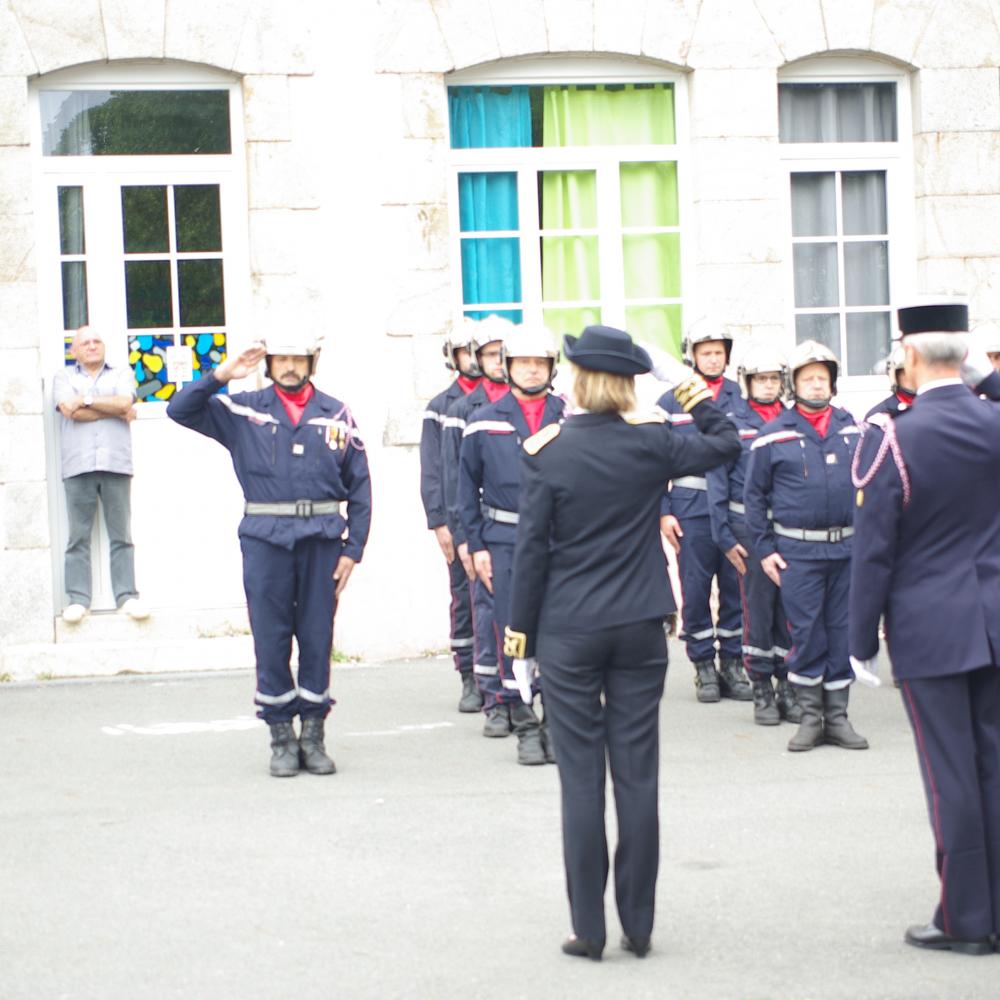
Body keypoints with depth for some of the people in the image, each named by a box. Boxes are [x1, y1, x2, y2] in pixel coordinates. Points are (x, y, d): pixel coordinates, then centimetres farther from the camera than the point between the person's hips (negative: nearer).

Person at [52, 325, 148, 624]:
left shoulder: (122, 374, 18)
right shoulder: (64, 377, 16)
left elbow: (124, 402, -3)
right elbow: (70, 410, -3)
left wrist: (87, 400, -1)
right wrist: (116, 410, 0)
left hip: (116, 464, 0)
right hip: (78, 466, 0)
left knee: (121, 536, -2)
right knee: (78, 537, -4)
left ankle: (127, 596, -2)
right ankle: (77, 599, -5)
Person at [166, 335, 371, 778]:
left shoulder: (336, 415, 8)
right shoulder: (242, 411, 8)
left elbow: (359, 487, 8)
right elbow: (179, 410, 3)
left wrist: (352, 549, 1)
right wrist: (220, 376, -8)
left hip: (321, 538, 0)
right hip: (266, 538, 0)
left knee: (318, 637, 3)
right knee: (271, 638, 1)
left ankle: (313, 734, 12)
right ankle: (281, 736, 10)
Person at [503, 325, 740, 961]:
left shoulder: (548, 453, -7)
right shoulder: (651, 444, -3)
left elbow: (532, 549, -5)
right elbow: (726, 445, 14)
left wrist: (522, 635, 2)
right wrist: (695, 391, 17)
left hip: (567, 631, -2)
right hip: (640, 628, 2)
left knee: (582, 778, 3)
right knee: (638, 773, 6)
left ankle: (589, 929, 6)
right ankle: (639, 926, 10)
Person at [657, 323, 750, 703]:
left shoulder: (741, 397, 9)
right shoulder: (671, 403, 6)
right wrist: (663, 512, -2)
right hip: (691, 508, -1)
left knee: (737, 586, 3)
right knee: (695, 589, 0)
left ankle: (732, 664, 13)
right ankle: (703, 665, 10)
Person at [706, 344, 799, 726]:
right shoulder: (732, 424, 1)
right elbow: (717, 483, 0)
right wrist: (725, 537, -5)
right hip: (749, 527, -2)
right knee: (758, 606, 0)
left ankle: (788, 684, 11)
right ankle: (761, 687, 8)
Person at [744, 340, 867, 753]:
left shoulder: (852, 429, 7)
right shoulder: (773, 435, -2)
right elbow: (754, 495, 2)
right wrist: (764, 549, -1)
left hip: (847, 548, 3)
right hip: (797, 551, -3)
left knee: (842, 631, 6)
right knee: (806, 632, -1)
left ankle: (837, 715, 14)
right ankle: (810, 716, 9)